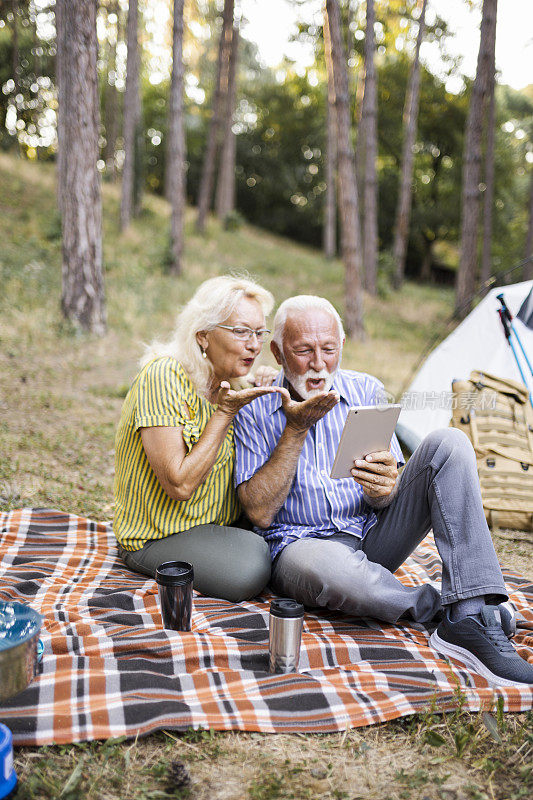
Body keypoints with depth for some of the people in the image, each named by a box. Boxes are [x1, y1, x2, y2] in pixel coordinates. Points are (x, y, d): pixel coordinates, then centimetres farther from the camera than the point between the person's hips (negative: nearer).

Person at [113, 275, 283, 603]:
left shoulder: (230, 382, 3)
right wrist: (225, 413, -23)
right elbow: (180, 485, -26)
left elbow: (242, 467, 8)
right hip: (158, 536, -6)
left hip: (223, 522, 7)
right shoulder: (163, 377, -22)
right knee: (249, 570, -27)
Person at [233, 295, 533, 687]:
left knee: (448, 443, -17)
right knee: (322, 565, -42)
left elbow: (383, 502, 2)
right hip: (303, 544, -3)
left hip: (373, 536, 4)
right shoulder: (255, 409, -4)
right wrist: (296, 429, -18)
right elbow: (260, 513, -12)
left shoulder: (366, 391, 3)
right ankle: (442, 607, -16)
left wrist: (384, 490, -24)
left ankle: (472, 619, -26)